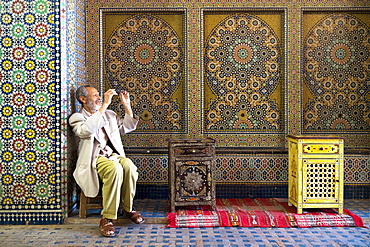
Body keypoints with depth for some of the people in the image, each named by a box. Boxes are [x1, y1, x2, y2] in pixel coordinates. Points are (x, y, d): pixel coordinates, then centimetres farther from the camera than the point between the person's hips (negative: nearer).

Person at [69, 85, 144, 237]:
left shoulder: (109, 114, 23)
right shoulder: (76, 118, 4)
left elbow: (127, 127, 23)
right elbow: (86, 130, -20)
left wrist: (127, 106, 11)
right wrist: (104, 105, -21)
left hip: (113, 155, 5)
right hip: (94, 159, -4)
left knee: (128, 165, -30)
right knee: (114, 168, -36)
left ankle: (128, 207, -9)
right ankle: (107, 218, -27)